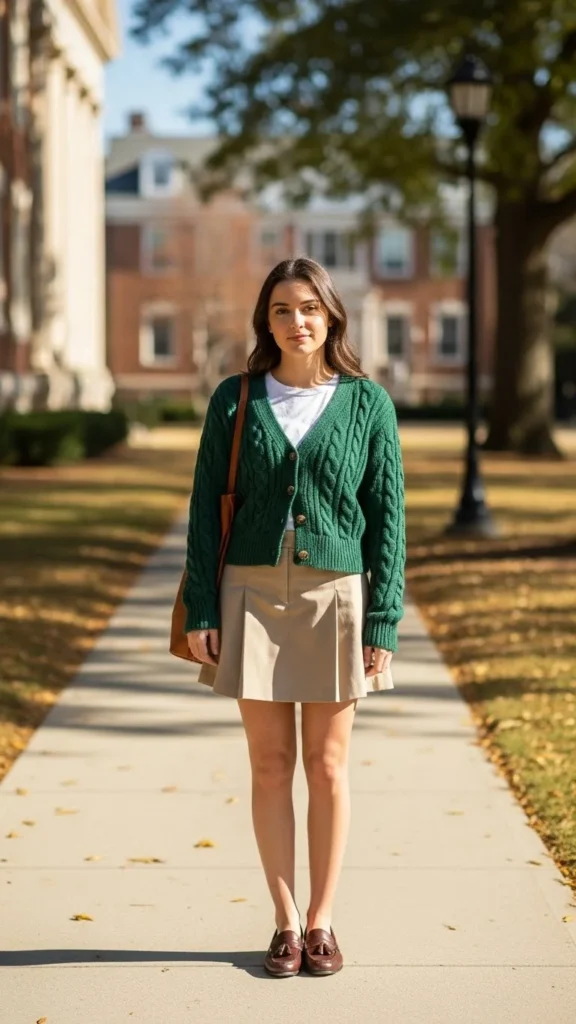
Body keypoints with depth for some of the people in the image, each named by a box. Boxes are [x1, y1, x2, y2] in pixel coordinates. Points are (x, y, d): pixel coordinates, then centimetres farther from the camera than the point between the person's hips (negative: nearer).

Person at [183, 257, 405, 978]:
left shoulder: (367, 402, 0)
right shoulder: (235, 399, 3)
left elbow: (387, 515, 1)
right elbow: (206, 506, 4)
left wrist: (384, 622, -4)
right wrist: (200, 610, -2)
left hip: (336, 594, -1)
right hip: (253, 593, 1)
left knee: (327, 767, 6)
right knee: (270, 765, 4)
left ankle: (321, 921, 18)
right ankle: (285, 924, 15)